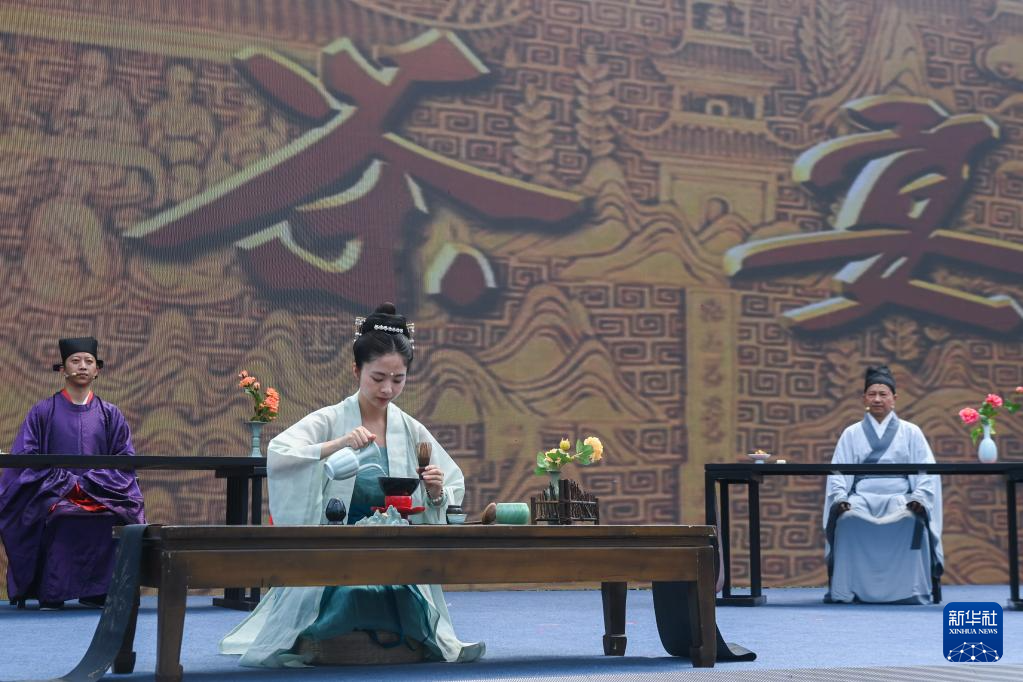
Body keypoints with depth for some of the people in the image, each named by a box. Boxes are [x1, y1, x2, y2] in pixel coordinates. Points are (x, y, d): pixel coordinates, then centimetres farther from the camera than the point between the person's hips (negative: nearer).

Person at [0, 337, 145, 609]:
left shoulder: (110, 415, 15)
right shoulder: (43, 411, 9)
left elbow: (125, 459, 7)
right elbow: (25, 456, 0)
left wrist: (88, 482, -9)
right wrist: (65, 482, -11)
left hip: (100, 495, 2)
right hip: (53, 494, -2)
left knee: (120, 516, -31)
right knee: (59, 517, -36)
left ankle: (97, 593, -21)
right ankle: (50, 595, -25)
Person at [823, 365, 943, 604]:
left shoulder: (911, 432, 15)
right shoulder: (851, 434, 17)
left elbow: (927, 470, 5)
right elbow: (838, 470, 7)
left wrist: (919, 497, -14)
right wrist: (840, 497, -13)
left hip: (900, 498, 0)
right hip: (862, 498, 1)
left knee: (913, 521, -35)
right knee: (847, 520, -34)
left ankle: (911, 590, -27)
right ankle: (845, 590, -27)